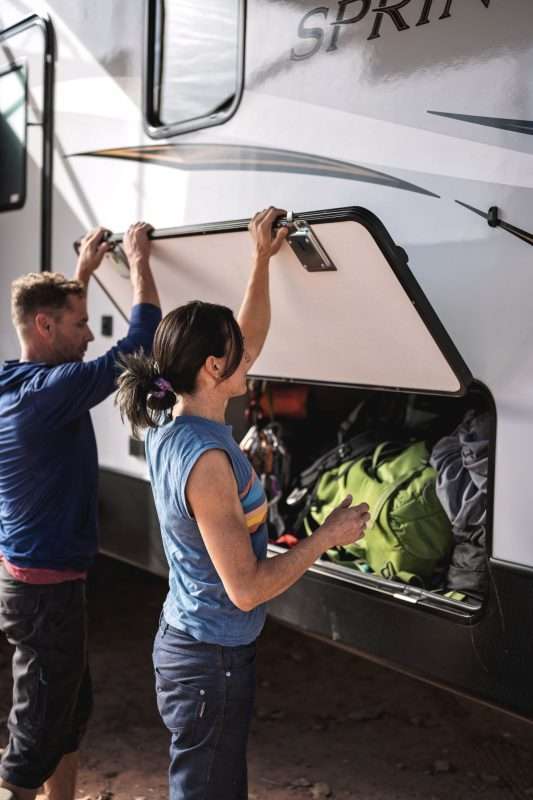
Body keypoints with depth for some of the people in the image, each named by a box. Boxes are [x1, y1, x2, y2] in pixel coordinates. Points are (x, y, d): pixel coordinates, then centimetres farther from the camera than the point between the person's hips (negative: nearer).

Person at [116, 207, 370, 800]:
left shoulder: (171, 424, 0)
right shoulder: (206, 460, -29)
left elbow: (250, 339, 14)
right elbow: (247, 588, -26)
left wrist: (262, 259, 15)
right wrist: (329, 535, -16)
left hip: (183, 638, 9)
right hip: (214, 656, -9)